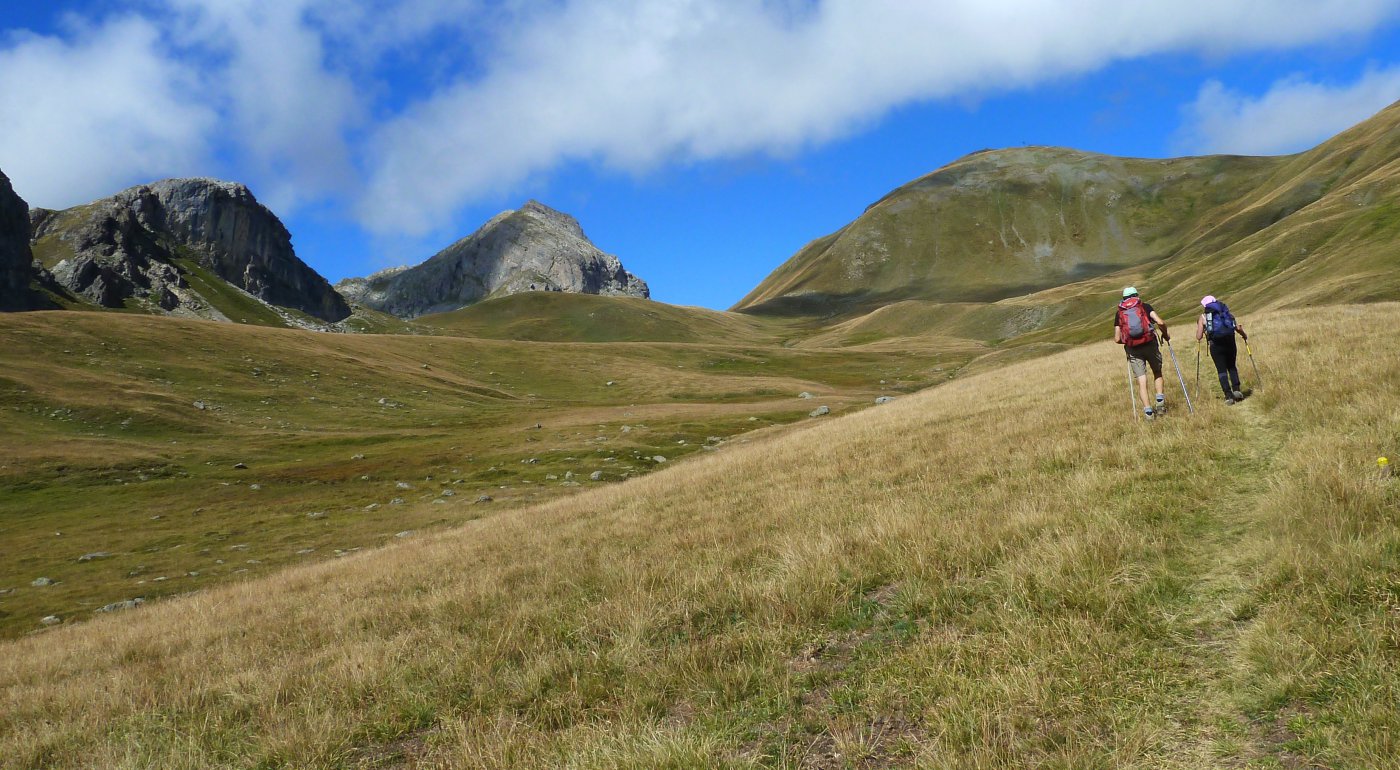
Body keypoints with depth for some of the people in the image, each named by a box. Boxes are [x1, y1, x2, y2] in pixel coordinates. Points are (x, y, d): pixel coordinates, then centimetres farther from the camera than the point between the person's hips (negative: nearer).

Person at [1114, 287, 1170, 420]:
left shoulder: (1119, 313, 10)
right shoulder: (1144, 306, 6)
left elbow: (1117, 339, 4)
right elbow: (1160, 322, -9)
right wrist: (1165, 335, 9)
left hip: (1133, 349, 1)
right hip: (1150, 344, -1)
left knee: (1141, 380, 2)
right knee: (1157, 373, 21)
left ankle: (1148, 410, -2)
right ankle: (1160, 399, 6)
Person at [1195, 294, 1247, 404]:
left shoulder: (1202, 317, 11)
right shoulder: (1226, 313, 19)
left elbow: (1198, 337, 5)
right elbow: (1238, 327, 11)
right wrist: (1244, 336, 28)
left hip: (1215, 344, -3)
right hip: (1230, 342, 3)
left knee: (1221, 370, 3)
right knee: (1232, 367, 20)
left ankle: (1229, 395, -5)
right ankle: (1236, 390, 6)